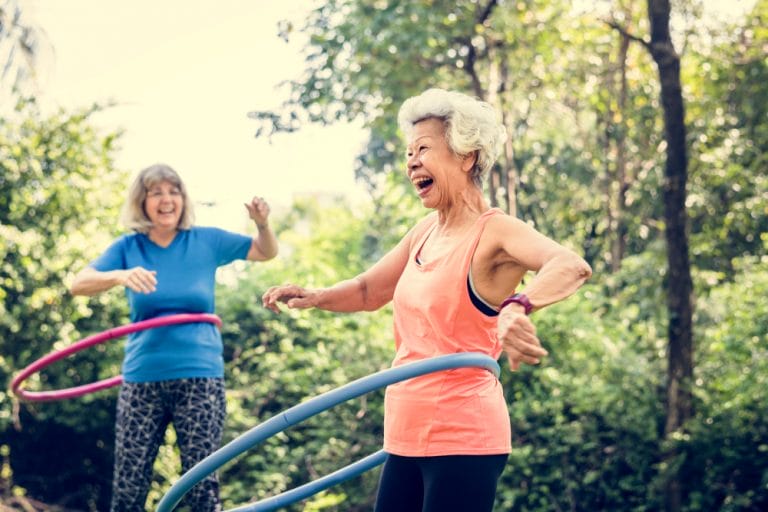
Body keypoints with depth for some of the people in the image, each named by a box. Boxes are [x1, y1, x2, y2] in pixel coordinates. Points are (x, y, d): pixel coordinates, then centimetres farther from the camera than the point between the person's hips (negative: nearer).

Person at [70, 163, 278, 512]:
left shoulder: (206, 241, 4)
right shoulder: (128, 247, 2)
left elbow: (266, 253, 11)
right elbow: (78, 284, -11)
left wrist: (262, 223, -10)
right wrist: (120, 276, -31)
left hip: (199, 377, 0)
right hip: (142, 378, 1)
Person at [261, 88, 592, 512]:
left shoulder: (494, 232, -12)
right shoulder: (425, 232, 12)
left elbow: (571, 266, -31)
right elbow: (368, 291, 24)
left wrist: (518, 307, -51)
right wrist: (313, 297, 4)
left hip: (462, 439, -8)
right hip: (407, 438, 8)